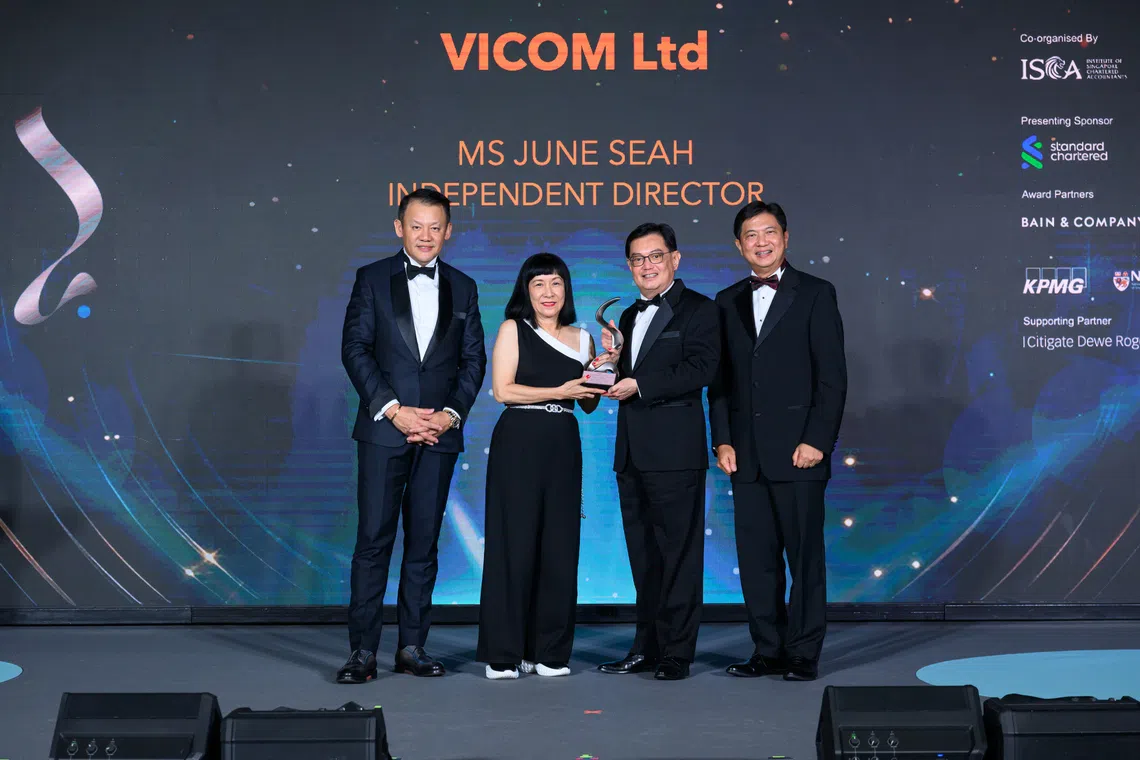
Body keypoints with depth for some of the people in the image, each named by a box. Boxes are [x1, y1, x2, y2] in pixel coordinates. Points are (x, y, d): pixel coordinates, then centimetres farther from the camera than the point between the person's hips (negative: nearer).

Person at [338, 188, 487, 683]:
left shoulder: (463, 287, 12)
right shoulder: (372, 279, 4)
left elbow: (474, 359, 9)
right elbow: (355, 349, -2)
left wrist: (452, 414, -5)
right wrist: (392, 410, -12)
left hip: (439, 433, 3)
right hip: (384, 429, -2)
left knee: (424, 541, 6)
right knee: (373, 539, -3)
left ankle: (412, 647, 14)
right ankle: (363, 651, 2)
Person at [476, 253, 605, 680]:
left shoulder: (581, 339, 15)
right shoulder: (513, 329, 4)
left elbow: (589, 404, 18)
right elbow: (502, 390, -6)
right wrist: (559, 392, -11)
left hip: (563, 447, 4)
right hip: (518, 444, -4)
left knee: (560, 548, 2)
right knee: (513, 544, -4)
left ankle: (550, 652, 12)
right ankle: (503, 654, 5)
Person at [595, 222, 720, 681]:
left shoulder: (698, 310, -3)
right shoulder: (629, 316, 20)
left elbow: (701, 369, -16)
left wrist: (640, 384, -20)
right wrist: (613, 361, 1)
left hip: (675, 451, -8)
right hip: (632, 452, 8)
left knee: (679, 553, -3)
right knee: (643, 555, 12)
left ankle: (677, 653, 4)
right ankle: (647, 648, 21)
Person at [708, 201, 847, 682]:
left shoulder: (816, 294, 1)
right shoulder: (728, 302, 13)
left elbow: (833, 376, -4)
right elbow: (719, 380, 12)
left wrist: (817, 441, -12)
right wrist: (723, 440, 2)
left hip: (798, 450, -4)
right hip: (746, 455, 4)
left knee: (804, 554, 1)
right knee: (756, 556, 7)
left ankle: (803, 654, 10)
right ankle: (768, 651, 16)